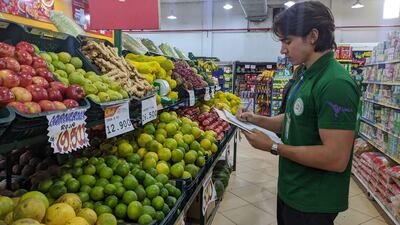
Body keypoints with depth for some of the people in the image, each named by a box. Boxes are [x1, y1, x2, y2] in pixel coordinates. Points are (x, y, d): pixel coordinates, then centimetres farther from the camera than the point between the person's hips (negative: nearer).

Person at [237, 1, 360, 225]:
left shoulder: (335, 84, -25)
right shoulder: (307, 75, 5)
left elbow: (336, 159, -28)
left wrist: (273, 147, -21)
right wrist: (257, 120, -2)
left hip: (312, 204, -8)